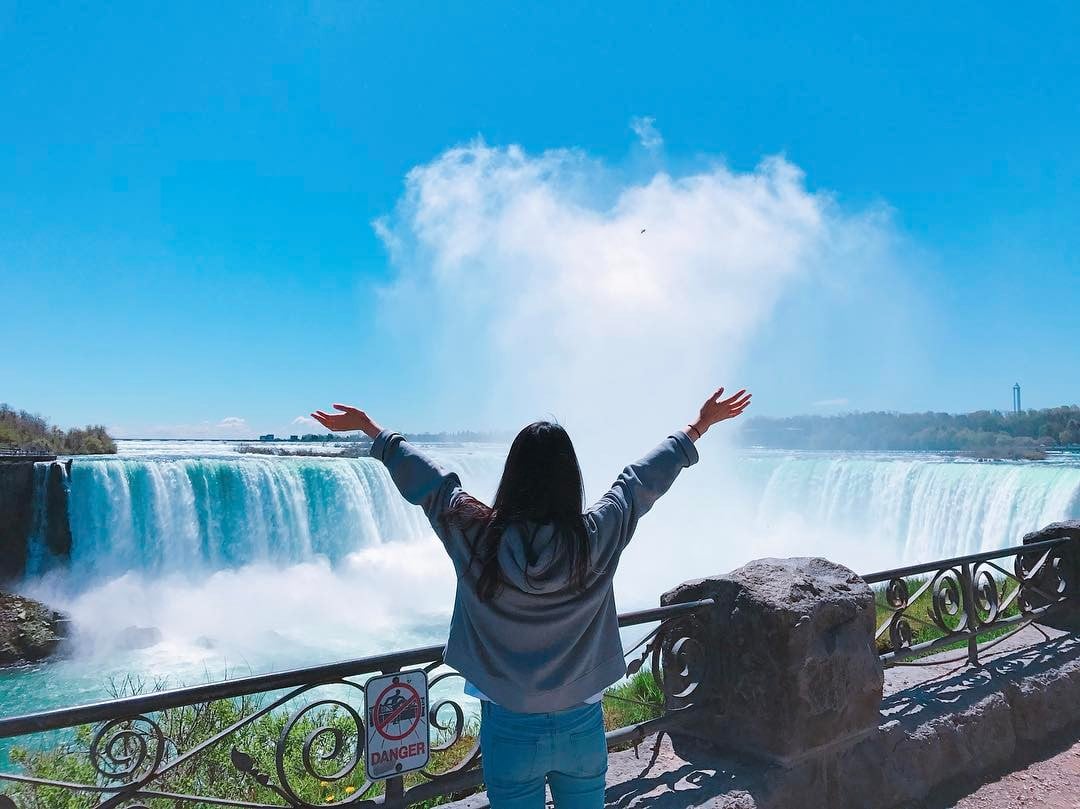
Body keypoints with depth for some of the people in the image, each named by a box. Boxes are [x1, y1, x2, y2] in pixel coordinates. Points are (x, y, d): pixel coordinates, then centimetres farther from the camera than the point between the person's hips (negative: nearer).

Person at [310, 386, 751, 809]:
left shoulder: (476, 536, -16)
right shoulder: (597, 536, -15)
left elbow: (423, 477, -2)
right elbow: (645, 476, -3)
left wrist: (369, 427, 15)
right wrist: (700, 425, 13)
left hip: (510, 730, -1)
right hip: (582, 728, 1)